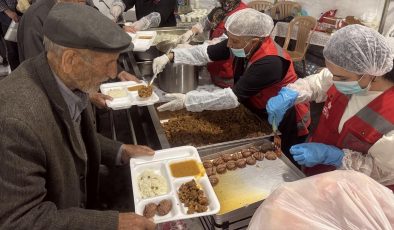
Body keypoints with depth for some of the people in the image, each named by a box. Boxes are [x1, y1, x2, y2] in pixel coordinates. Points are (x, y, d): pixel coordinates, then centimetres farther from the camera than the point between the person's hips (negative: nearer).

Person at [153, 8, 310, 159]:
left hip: (287, 122, -6)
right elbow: (205, 52, -11)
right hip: (260, 114, 7)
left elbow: (233, 97, -40)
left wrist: (187, 101, -39)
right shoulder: (240, 43, -16)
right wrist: (170, 56, -23)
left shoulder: (270, 62, -38)